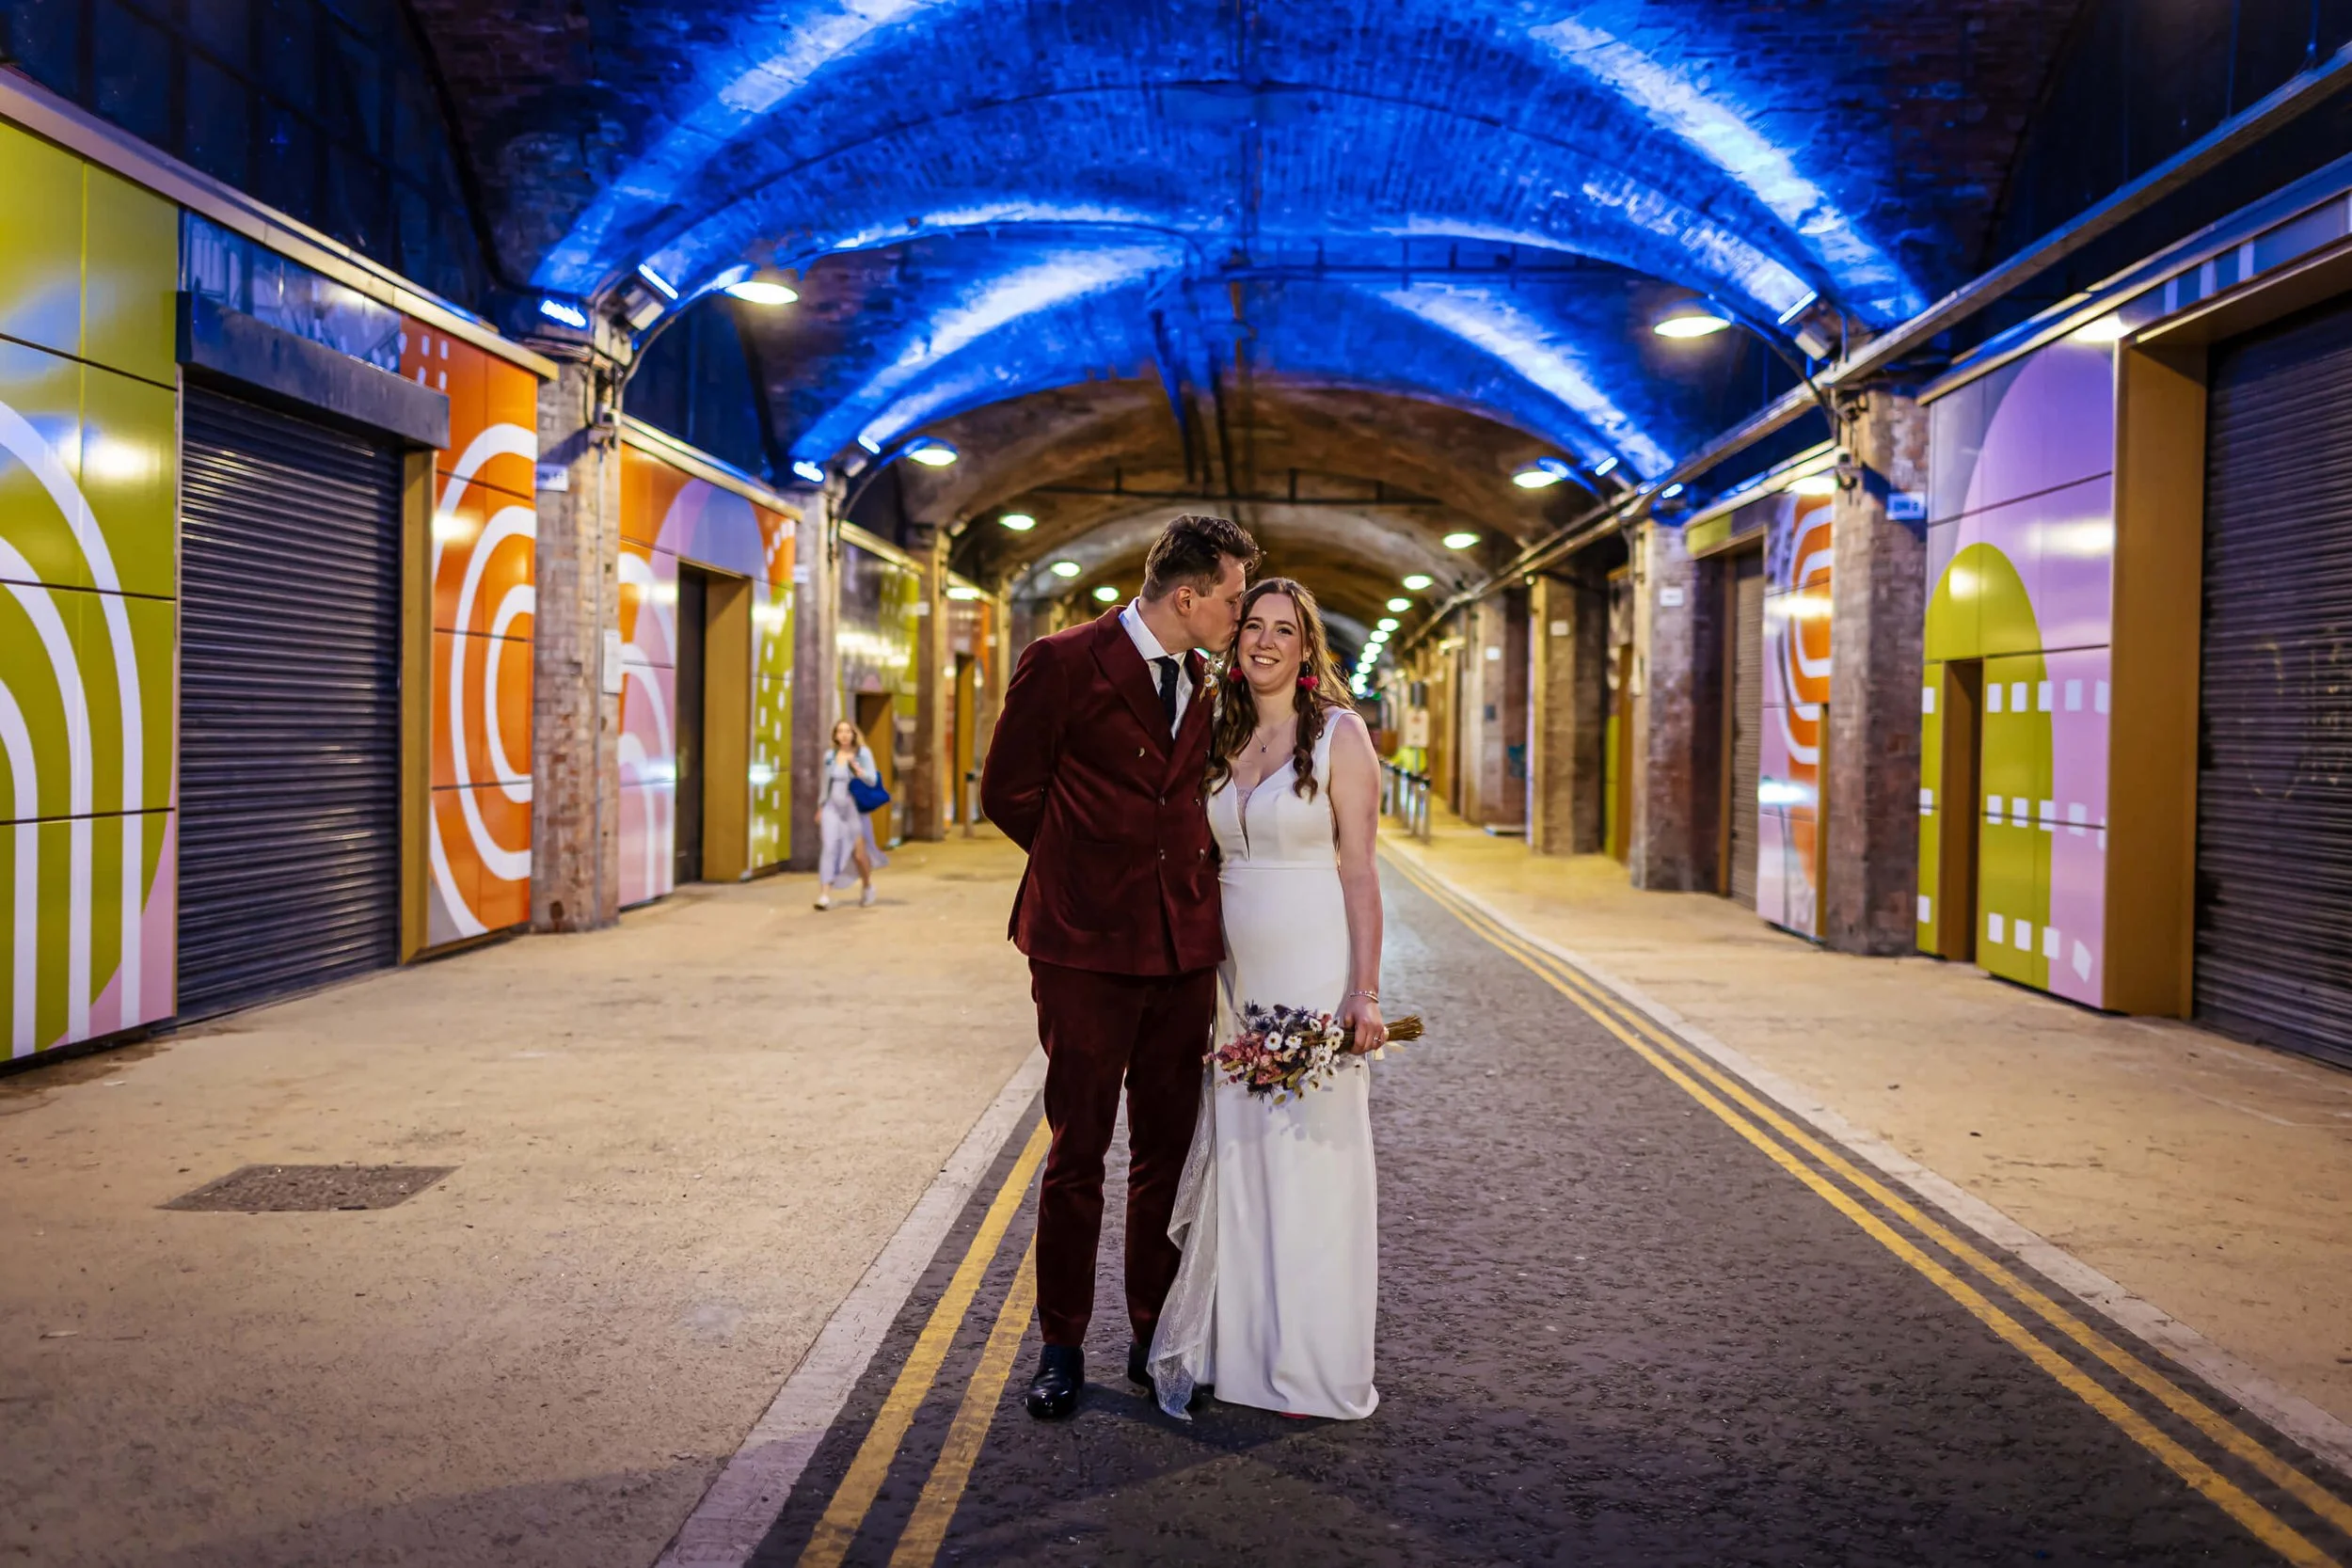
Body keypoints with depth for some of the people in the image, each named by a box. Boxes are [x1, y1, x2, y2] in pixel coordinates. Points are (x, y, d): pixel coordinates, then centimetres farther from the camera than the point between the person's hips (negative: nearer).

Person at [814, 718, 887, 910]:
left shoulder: (863, 753, -4)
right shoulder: (830, 756, 7)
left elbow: (872, 780, -13)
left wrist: (855, 766, -28)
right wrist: (820, 808, 18)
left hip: (855, 808, -2)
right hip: (832, 808, 2)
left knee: (859, 853, 4)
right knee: (828, 848, -12)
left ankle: (867, 885, 33)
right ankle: (825, 894, -15)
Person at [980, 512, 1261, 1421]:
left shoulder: (1202, 687, 12)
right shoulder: (1064, 663, -6)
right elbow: (1007, 790, -1)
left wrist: (1166, 867, 9)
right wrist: (1089, 867, 6)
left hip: (1182, 948, 5)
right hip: (1087, 946, -5)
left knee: (1168, 1151, 10)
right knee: (1078, 1153, 3)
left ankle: (1154, 1337, 23)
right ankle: (1062, 1346, 16)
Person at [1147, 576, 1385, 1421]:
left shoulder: (1340, 734, -3)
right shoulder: (1219, 739, 11)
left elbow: (1359, 870, -7)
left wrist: (1365, 991, -13)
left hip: (1314, 973, -5)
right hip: (1233, 972, 5)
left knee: (1312, 1155, 1)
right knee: (1233, 1155, 8)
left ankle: (1311, 1365, 14)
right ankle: (1235, 1346, 20)